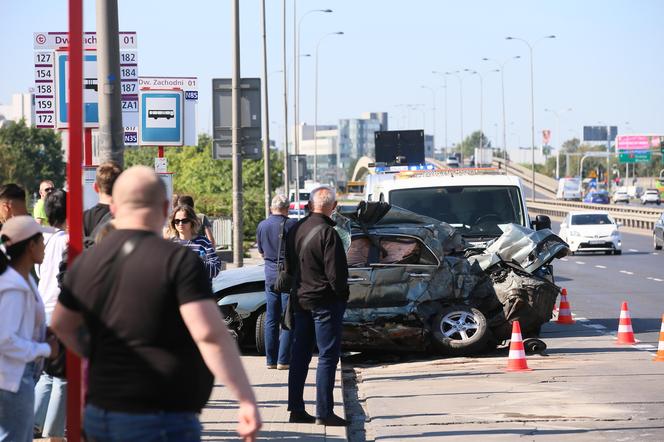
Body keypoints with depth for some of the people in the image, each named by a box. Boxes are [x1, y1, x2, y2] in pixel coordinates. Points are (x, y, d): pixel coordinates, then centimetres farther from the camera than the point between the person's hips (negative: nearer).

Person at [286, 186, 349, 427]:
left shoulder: (296, 230, 7)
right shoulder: (327, 233, -18)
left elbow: (288, 266, 15)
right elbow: (336, 273, -18)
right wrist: (342, 295, -3)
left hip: (301, 299, 8)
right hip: (325, 301, -8)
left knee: (300, 355, 12)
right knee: (328, 355, -2)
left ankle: (296, 409, 15)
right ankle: (324, 412, -3)